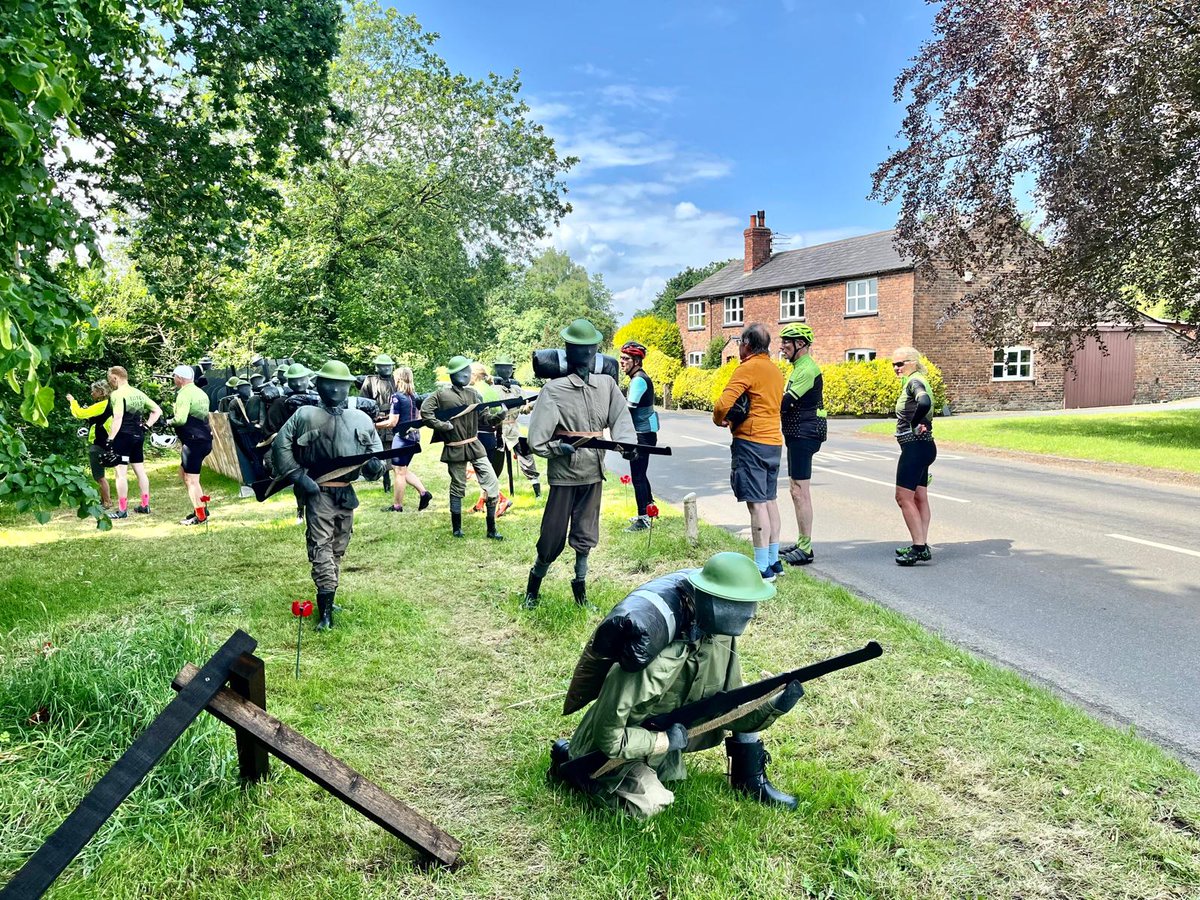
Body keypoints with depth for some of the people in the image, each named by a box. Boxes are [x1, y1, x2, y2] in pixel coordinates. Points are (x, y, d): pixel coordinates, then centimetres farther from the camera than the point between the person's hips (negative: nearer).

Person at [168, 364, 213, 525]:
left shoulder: (184, 393, -13)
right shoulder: (201, 393, 16)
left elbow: (180, 419, -23)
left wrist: (170, 422, -3)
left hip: (193, 441, -9)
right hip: (205, 438, 9)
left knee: (191, 480, -3)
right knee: (183, 473, 20)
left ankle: (200, 516, 1)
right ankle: (200, 508, 20)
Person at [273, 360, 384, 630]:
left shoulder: (361, 419, 6)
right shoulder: (305, 415, -3)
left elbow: (375, 452, 11)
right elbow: (280, 445, -3)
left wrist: (375, 466, -12)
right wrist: (298, 476, -12)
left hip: (347, 494, 4)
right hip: (318, 492, -4)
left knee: (338, 549, 15)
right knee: (321, 547, -11)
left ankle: (328, 600, 30)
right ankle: (326, 609, -10)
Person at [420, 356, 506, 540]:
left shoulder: (473, 393, 7)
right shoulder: (441, 393, -6)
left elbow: (485, 416, 5)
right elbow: (425, 411, -5)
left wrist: (499, 415, -14)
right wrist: (442, 425, -13)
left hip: (475, 446, 4)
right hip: (455, 449, -4)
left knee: (492, 484, -3)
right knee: (457, 488, 9)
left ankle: (491, 529, 6)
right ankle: (456, 528, 26)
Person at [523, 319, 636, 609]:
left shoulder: (607, 384, 1)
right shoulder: (554, 389, -10)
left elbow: (620, 418, -4)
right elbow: (536, 440, -12)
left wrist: (627, 443, -22)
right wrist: (559, 448, -26)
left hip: (593, 472, 3)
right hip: (564, 474, -3)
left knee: (585, 536, 12)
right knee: (553, 538, 3)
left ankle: (580, 587, 28)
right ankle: (533, 587, 24)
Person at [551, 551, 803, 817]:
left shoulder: (721, 638, -16)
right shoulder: (656, 660, -40)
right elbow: (609, 737, -33)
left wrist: (775, 706, -24)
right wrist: (667, 741, -25)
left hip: (670, 728, 6)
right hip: (620, 746, -6)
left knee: (743, 702, -2)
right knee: (650, 802, -22)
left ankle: (750, 780, 12)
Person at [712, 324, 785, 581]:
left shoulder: (748, 368, -12)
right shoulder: (776, 370, 15)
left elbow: (723, 404, -21)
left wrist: (719, 420, 1)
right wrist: (734, 416, 13)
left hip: (750, 442, -9)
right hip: (774, 441, 9)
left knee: (756, 504, -7)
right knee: (769, 501, 15)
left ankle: (763, 568, -6)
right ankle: (774, 561, 22)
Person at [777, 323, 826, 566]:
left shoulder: (807, 369, -15)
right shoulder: (799, 368, 18)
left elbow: (786, 402, -22)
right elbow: (788, 403, 17)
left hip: (805, 434, -11)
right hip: (798, 435, 11)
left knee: (800, 491, -9)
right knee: (799, 490, 15)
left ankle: (805, 549, -4)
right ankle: (801, 543, 24)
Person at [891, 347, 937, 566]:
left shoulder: (914, 381, -15)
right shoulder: (916, 381, 16)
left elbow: (924, 403, -34)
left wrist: (914, 424, -20)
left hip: (915, 447, -11)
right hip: (920, 447, 11)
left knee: (903, 497, -7)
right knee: (919, 497, 13)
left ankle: (919, 547, -5)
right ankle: (921, 546, 19)